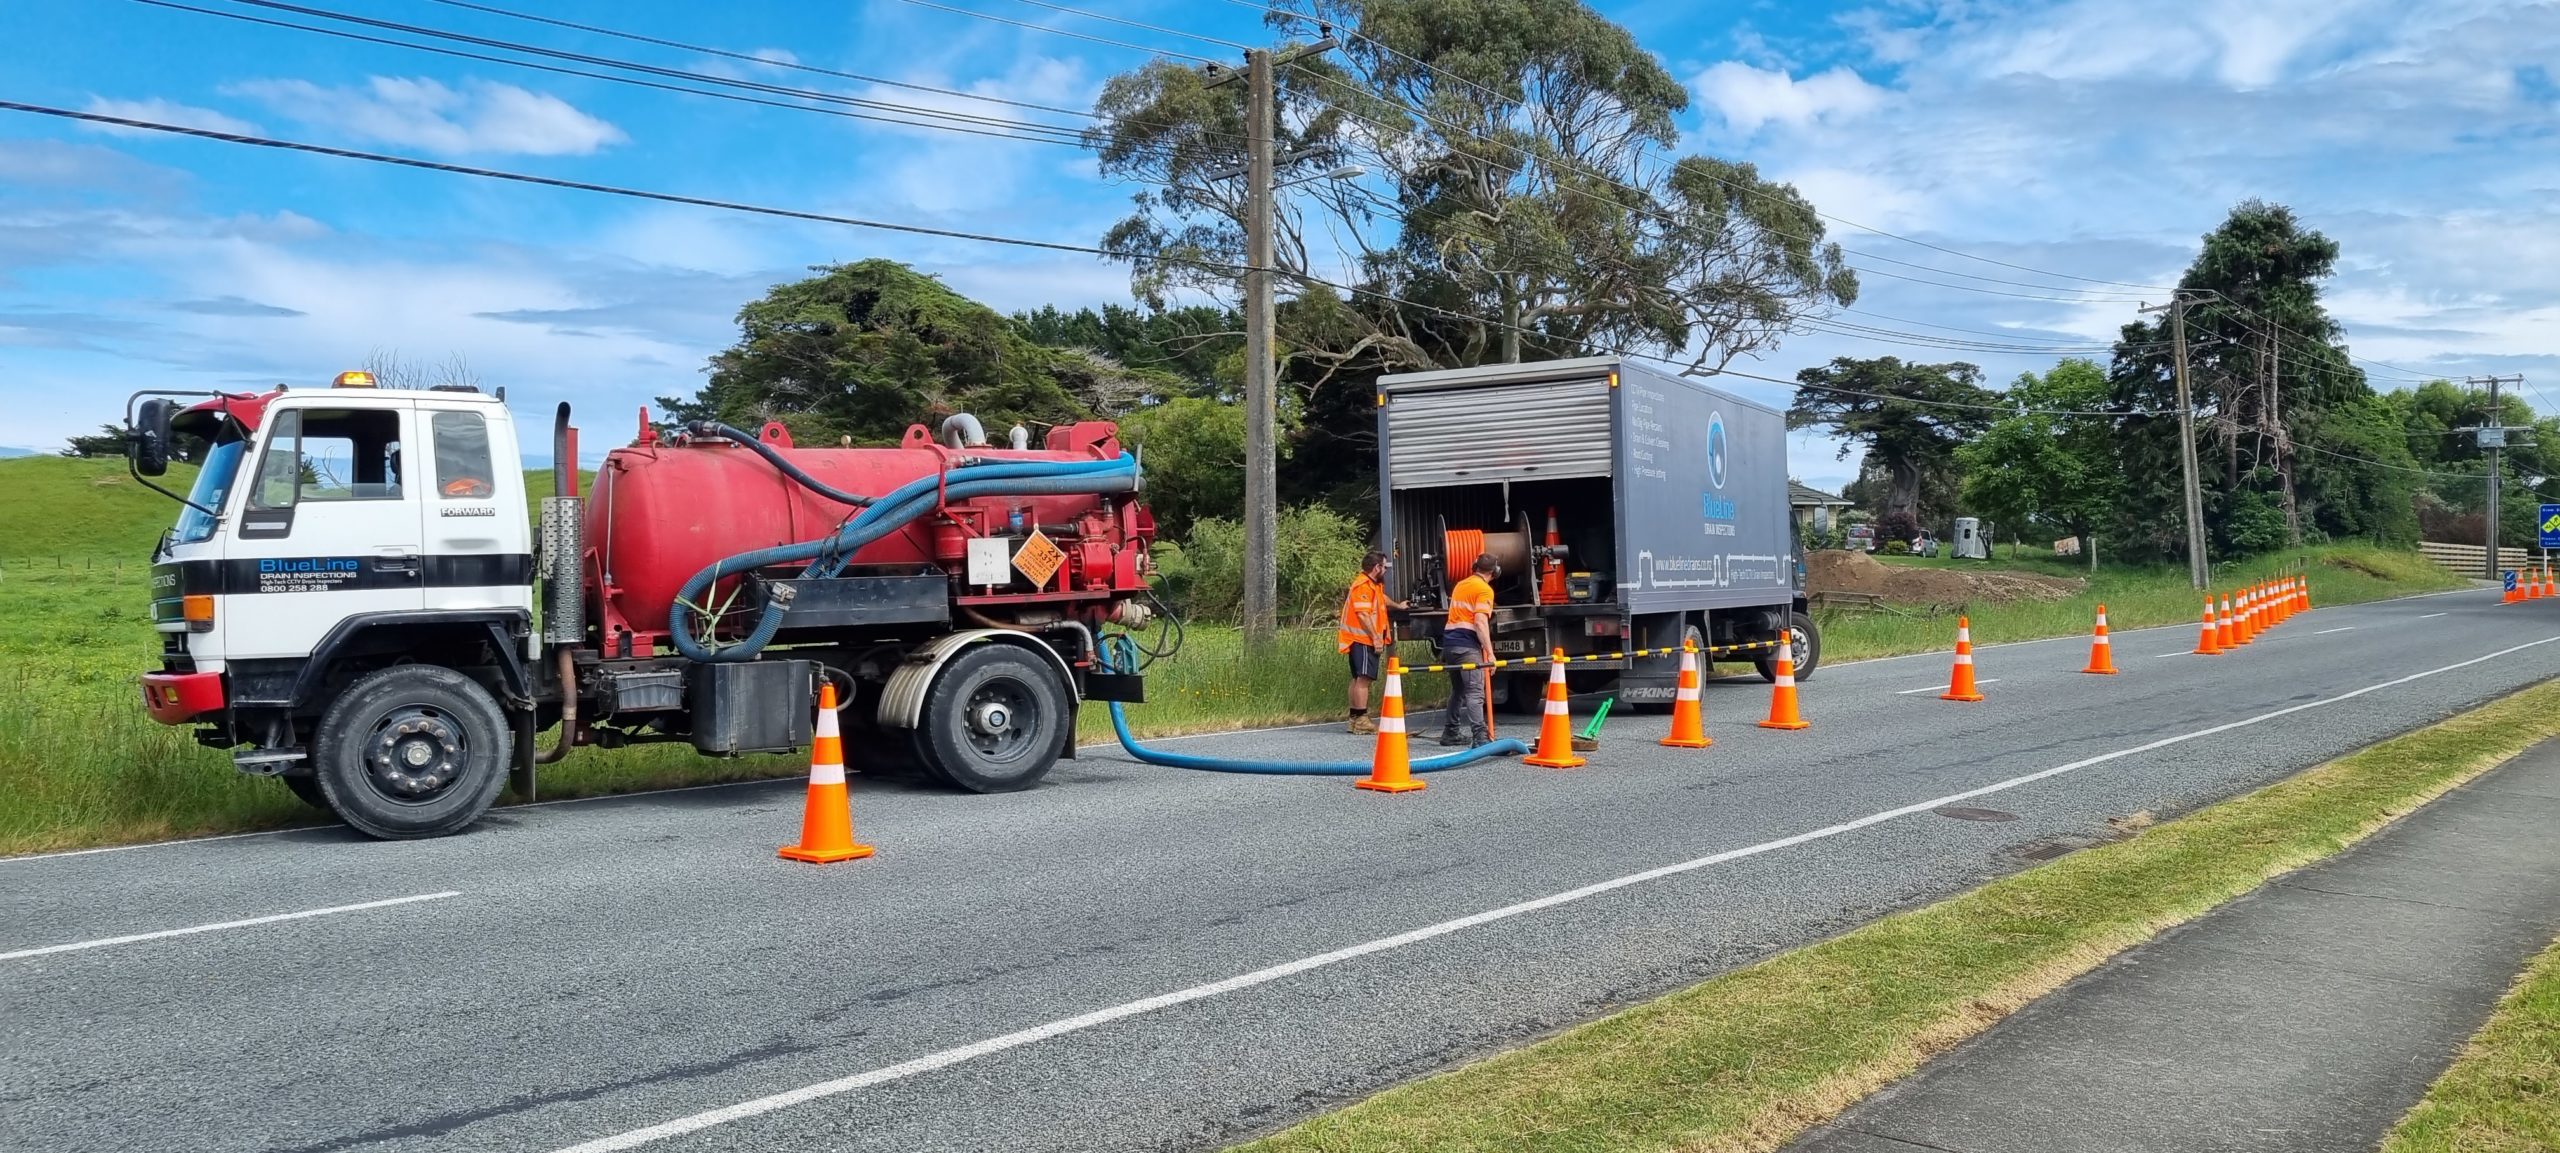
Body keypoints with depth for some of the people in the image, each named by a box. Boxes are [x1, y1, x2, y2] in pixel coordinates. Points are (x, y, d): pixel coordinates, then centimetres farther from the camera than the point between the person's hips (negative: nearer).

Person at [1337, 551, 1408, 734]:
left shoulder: (1373, 585, 18)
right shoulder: (1363, 585, -16)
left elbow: (1382, 597, 40)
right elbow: (1363, 614, -24)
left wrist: (1397, 605, 56)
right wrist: (1376, 638, -24)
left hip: (1363, 641, 11)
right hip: (1363, 640, -11)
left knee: (1358, 678, 13)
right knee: (1363, 678, -12)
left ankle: (1354, 719, 19)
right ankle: (1361, 721, -14)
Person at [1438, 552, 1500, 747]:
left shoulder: (1460, 585, 19)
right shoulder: (1484, 589, -6)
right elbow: (1480, 622, -16)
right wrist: (1490, 652, -18)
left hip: (1449, 641, 8)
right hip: (1468, 645, -8)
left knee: (1457, 689, 19)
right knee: (1475, 692, -14)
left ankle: (1451, 732, 25)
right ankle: (1479, 735, -25)